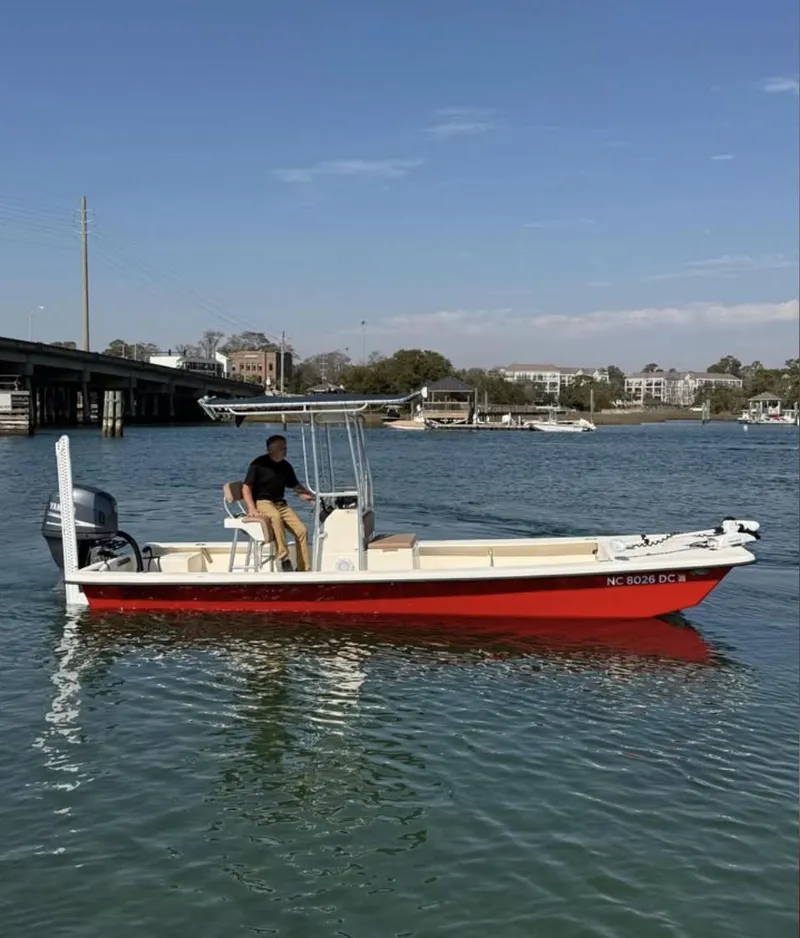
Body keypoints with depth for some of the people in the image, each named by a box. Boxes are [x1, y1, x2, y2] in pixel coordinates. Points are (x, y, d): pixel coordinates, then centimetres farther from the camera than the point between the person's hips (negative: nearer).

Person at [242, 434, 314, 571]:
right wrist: (252, 508, -21)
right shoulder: (259, 464, -7)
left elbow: (296, 486, 18)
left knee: (302, 530, -11)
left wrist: (311, 496, 0)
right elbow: (246, 488, -8)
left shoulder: (286, 466, 9)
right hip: (262, 502, -6)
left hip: (281, 503, 6)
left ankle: (304, 569, -2)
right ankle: (283, 558, -37)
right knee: (275, 516, -40)